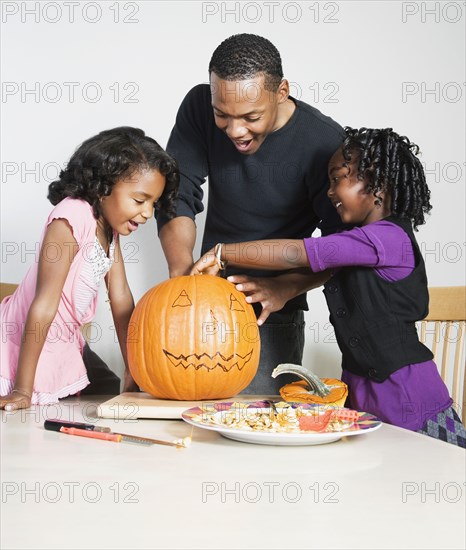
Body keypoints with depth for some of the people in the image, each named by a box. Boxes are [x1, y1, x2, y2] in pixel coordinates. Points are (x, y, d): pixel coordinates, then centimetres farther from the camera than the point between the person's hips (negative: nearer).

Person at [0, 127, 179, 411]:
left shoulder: (109, 224, -1)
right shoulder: (72, 219, -28)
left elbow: (121, 297, 1)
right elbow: (44, 305, -29)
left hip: (63, 341, 9)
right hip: (25, 347, -8)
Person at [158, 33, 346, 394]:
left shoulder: (324, 143, -20)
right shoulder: (199, 108, -10)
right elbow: (177, 196, -11)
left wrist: (283, 290, -31)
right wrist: (182, 270, -28)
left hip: (273, 314, -3)